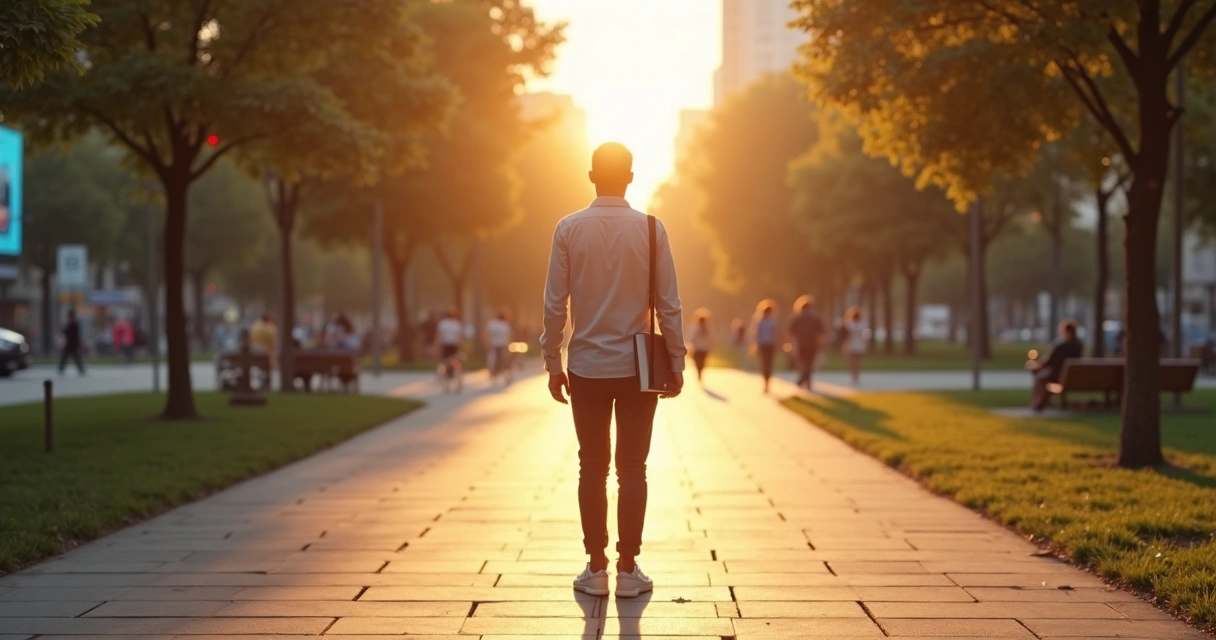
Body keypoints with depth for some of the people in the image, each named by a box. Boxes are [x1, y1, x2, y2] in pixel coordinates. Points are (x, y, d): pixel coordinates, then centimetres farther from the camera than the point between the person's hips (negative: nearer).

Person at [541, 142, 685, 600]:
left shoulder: (569, 229, -3)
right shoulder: (651, 229, -4)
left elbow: (554, 304, -3)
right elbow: (668, 304, -4)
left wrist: (553, 364, 6)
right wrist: (676, 364, 4)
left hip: (586, 368, 1)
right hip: (637, 368, -1)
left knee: (592, 468, 7)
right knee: (632, 469, 5)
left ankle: (596, 569, 9)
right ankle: (628, 570, 6)